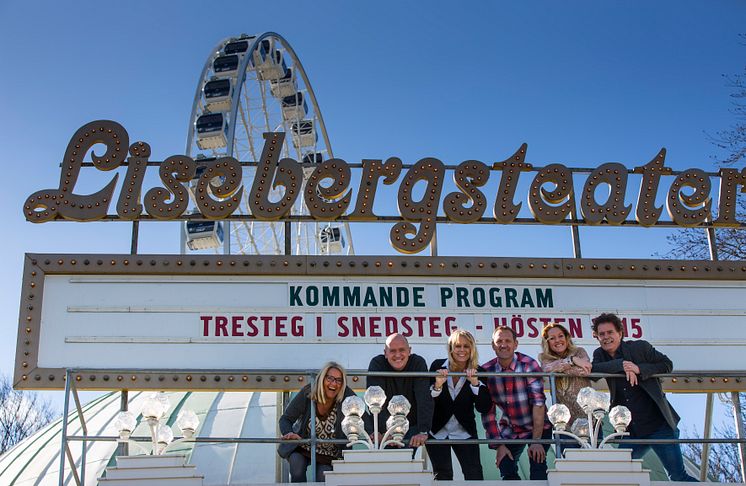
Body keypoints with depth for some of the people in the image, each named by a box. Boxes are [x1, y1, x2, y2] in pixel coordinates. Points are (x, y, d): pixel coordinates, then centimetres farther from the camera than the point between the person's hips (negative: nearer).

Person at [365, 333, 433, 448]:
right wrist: (375, 432, -36)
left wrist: (423, 432, -34)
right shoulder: (377, 364, -13)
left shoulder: (418, 363, -13)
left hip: (412, 427, 0)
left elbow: (424, 399, -22)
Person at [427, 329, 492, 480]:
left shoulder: (478, 372, -7)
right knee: (442, 475, -1)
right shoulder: (437, 366, -9)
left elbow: (484, 408, -15)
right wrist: (437, 385, -30)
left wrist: (475, 383, -28)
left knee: (475, 474, -7)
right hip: (437, 432, 0)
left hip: (464, 432, 1)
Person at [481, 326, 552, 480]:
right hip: (509, 430, 3)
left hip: (538, 427, -3)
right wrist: (499, 445, -8)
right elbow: (487, 412, -4)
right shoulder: (486, 371, -8)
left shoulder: (529, 365, -17)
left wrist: (536, 441, -25)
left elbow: (538, 402, -21)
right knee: (506, 469, -3)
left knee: (538, 469, -17)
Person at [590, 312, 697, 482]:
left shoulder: (640, 347, -1)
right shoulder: (600, 354, 7)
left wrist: (639, 369, -16)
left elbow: (667, 364, -1)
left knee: (678, 476, -2)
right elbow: (593, 370, -12)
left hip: (658, 424, -3)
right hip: (630, 432, 4)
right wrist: (622, 364, -21)